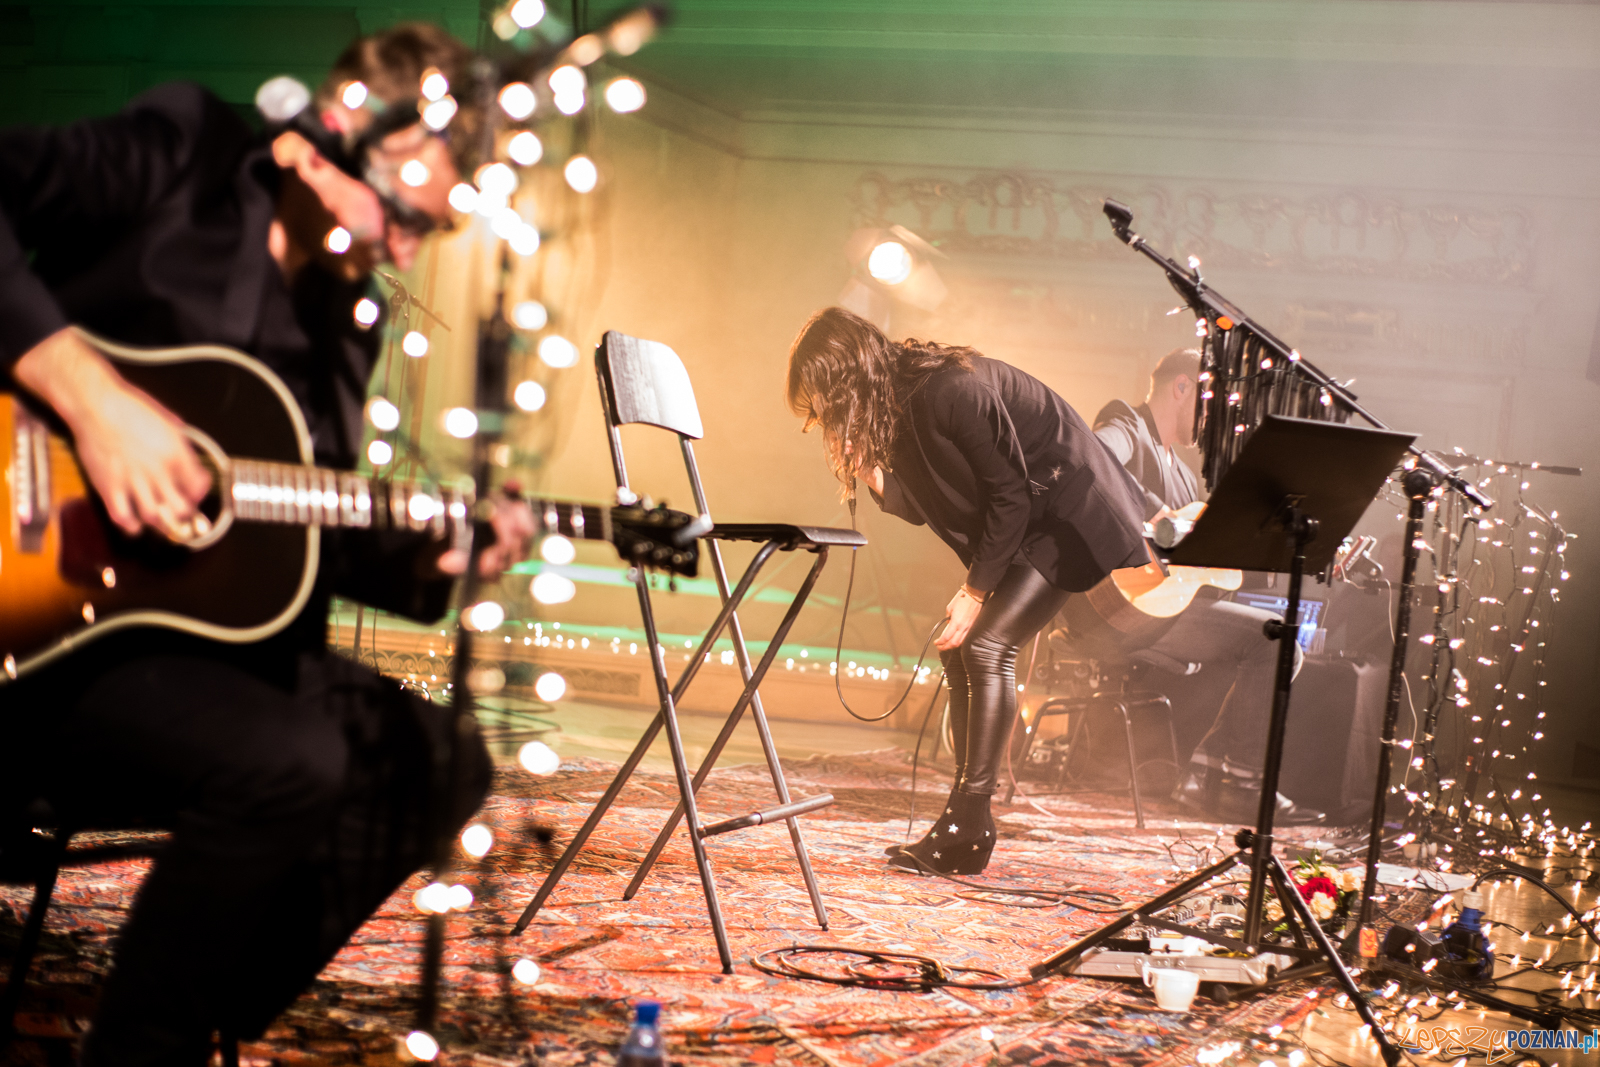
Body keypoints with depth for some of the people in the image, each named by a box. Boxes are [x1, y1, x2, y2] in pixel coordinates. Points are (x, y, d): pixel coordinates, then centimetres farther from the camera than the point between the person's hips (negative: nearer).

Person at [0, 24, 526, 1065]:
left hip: (204, 630, 9)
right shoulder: (179, 160, -9)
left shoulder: (343, 321, 12)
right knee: (290, 761, -30)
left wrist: (435, 561, 0)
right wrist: (89, 393, -30)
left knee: (444, 761, 4)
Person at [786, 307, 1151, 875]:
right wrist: (871, 472, -14)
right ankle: (970, 830, 5)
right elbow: (918, 507, 5)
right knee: (958, 651, 2)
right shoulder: (898, 402, 1)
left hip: (1072, 515, -10)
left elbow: (1011, 494, -24)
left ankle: (967, 821, -14)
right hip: (1017, 528, 10)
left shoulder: (950, 392, -27)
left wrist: (976, 592, -20)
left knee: (987, 645, -19)